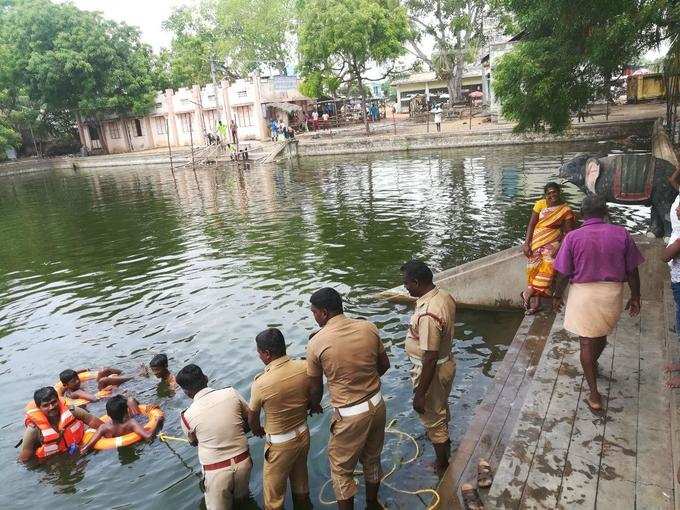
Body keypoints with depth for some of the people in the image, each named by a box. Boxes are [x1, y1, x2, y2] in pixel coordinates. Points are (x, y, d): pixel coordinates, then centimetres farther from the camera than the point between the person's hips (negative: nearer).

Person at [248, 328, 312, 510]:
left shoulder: (261, 383, -28)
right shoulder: (304, 367, -17)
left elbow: (252, 419, -9)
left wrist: (257, 430, 14)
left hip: (280, 445, -5)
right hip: (303, 435, 5)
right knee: (301, 487, 26)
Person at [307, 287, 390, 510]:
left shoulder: (316, 343, -17)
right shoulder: (368, 328, -7)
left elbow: (315, 386, -4)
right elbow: (384, 364, 5)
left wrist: (314, 405, 17)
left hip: (350, 415, -5)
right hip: (377, 405, 6)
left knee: (341, 469, 16)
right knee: (372, 459, 27)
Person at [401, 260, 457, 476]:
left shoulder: (428, 314, -36)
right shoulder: (444, 296, -7)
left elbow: (430, 359, -31)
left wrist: (420, 394, -22)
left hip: (433, 371, -9)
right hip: (446, 362, 9)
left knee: (432, 417, 14)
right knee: (441, 407, 33)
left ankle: (442, 468, 36)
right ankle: (444, 440, 60)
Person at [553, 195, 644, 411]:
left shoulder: (573, 237, -12)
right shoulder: (622, 234, -5)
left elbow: (563, 273, -9)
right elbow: (632, 271, -1)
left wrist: (557, 296, 6)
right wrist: (635, 297, 11)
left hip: (583, 293, -3)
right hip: (612, 294, 3)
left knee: (587, 343, 7)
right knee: (602, 335, 26)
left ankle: (594, 395, 9)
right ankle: (593, 364, 53)